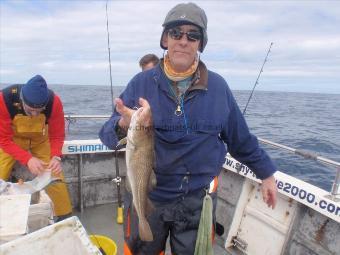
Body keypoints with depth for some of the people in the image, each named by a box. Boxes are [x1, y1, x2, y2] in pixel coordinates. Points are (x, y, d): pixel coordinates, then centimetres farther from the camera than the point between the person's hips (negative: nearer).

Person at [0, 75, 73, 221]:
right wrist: (28, 159, -41)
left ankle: (65, 218, 15)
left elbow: (57, 136, -18)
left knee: (55, 178, -4)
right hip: (12, 139, 0)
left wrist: (55, 157, -36)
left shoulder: (54, 102, -32)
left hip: (41, 139, 0)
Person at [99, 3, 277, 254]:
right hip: (146, 196, 0)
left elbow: (241, 139, 5)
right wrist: (125, 125, -33)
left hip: (198, 200, 1)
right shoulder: (141, 83, -8)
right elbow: (108, 135, -11)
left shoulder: (218, 86, -4)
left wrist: (266, 173, 11)